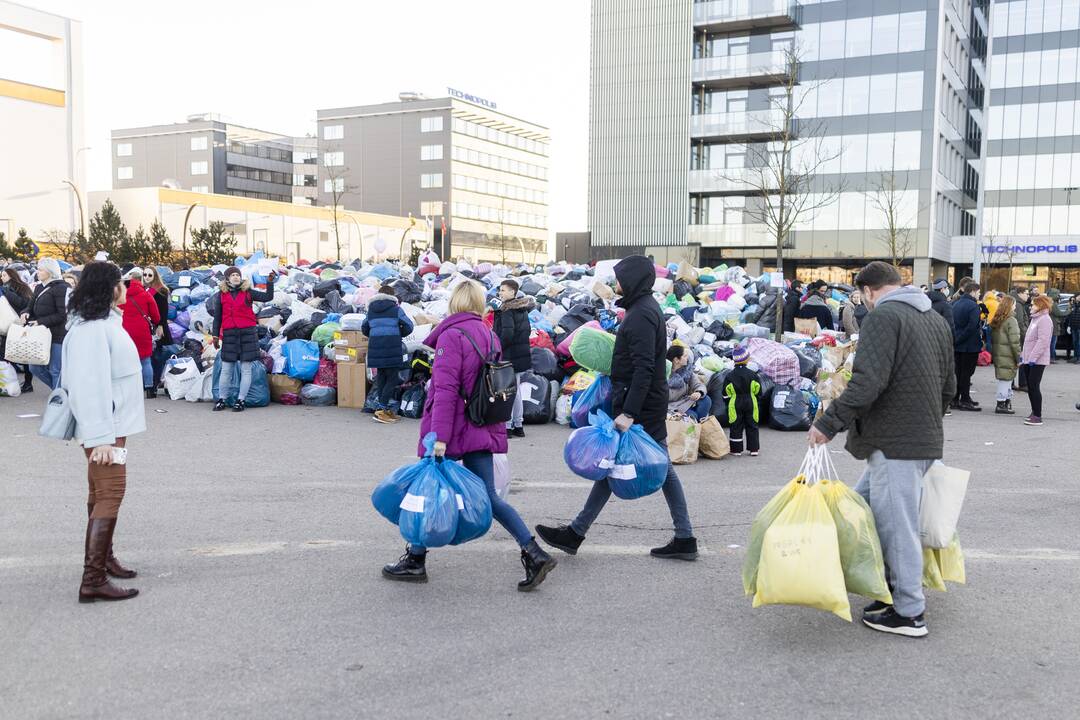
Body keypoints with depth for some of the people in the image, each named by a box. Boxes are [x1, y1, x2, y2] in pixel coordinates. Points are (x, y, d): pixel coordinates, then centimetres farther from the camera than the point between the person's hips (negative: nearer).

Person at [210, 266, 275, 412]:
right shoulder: (221, 295, 8)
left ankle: (241, 400, 8)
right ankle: (221, 399, 13)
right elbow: (217, 317, 11)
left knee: (246, 369, 1)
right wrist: (215, 335, 8)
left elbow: (268, 297, -2)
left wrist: (270, 282, -14)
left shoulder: (248, 292, 5)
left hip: (248, 333, -1)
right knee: (226, 369, 4)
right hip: (229, 334, 1)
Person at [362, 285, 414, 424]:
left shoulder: (371, 310, 13)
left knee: (381, 378, 14)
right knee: (392, 379, -1)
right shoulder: (396, 309, -1)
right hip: (392, 349, -5)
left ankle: (383, 409, 16)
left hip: (375, 350, 5)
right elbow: (408, 326, -2)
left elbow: (364, 329, 19)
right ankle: (381, 410, -9)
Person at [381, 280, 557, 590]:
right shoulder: (490, 335, 11)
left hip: (452, 428, -7)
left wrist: (439, 435, -21)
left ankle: (415, 561, 19)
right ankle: (535, 554, 1)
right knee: (488, 497, 8)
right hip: (483, 430, 7)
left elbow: (446, 389, -19)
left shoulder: (451, 335, -12)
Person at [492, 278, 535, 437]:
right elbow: (527, 330, 18)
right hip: (522, 354, 9)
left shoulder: (506, 310, -15)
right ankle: (518, 426, 21)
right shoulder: (523, 309, 12)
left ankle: (507, 426, -1)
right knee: (516, 391, 16)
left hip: (509, 356, -9)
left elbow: (507, 333, -24)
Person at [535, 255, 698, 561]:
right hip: (653, 404, 10)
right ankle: (685, 539, 14)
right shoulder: (647, 307, 14)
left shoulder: (641, 315, -18)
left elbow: (644, 367, -25)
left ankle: (575, 534, 8)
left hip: (639, 406, -10)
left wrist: (628, 412, -28)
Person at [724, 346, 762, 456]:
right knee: (751, 426, 8)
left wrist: (728, 402, 13)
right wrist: (757, 397, 21)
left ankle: (736, 449, 6)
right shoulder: (753, 374, -4)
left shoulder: (730, 376, -5)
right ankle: (754, 449, 9)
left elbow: (726, 393, -1)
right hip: (750, 403, 1)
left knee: (736, 427, 5)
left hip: (735, 404, -1)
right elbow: (758, 390, 3)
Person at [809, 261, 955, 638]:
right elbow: (948, 386, 22)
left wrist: (829, 423, -18)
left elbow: (867, 383, -23)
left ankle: (909, 613, 10)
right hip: (927, 439, 9)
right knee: (862, 505, 19)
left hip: (895, 444, -9)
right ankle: (893, 587, 26)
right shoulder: (937, 319, 16)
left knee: (897, 525, 0)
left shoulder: (883, 316, -12)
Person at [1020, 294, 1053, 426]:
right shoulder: (1035, 318, 18)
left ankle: (1038, 416, -6)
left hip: (1038, 361, -10)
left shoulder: (1045, 320, -14)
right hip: (1030, 359, 10)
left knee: (1034, 386, -9)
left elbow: (1043, 341, -22)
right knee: (1030, 387, 13)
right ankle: (1034, 412, 23)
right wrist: (1024, 355, 20)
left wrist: (1033, 357, -24)